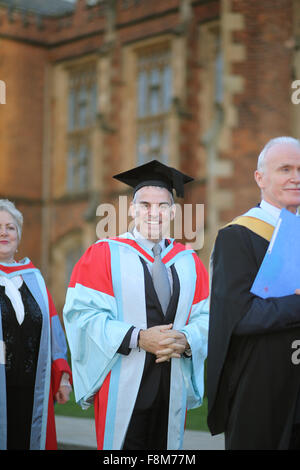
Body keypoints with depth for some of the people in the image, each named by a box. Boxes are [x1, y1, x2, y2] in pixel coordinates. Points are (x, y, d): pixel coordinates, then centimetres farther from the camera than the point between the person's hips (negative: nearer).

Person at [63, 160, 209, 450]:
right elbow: (83, 313, -9)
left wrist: (186, 340, -15)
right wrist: (138, 338, -20)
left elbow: (205, 317, 7)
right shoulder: (104, 255, 1)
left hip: (172, 389, 4)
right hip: (123, 387, -4)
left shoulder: (189, 262, 12)